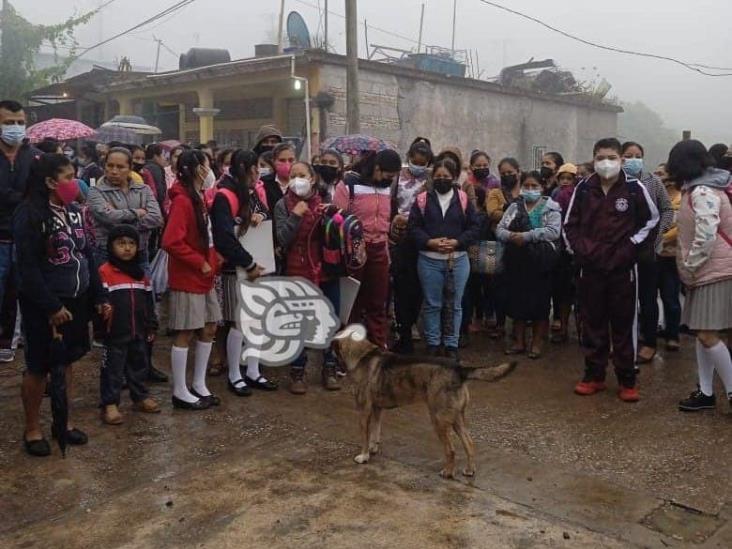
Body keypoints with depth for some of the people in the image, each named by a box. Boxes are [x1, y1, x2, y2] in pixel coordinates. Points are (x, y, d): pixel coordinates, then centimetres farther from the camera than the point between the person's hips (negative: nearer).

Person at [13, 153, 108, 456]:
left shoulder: (74, 211, 8)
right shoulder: (29, 214, -15)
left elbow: (88, 256, 12)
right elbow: (28, 267, -18)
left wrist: (99, 297, 8)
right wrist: (51, 307, -20)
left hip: (76, 300, 7)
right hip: (43, 305, -7)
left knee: (66, 361, 15)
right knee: (39, 367, 4)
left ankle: (63, 421, 28)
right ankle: (32, 429, 20)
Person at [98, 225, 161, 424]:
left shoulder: (141, 273, 10)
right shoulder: (105, 272, -10)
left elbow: (149, 302, 15)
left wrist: (151, 326, 14)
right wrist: (102, 327, -19)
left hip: (139, 332, 6)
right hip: (115, 333, -6)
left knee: (139, 367, 17)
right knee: (113, 370, 2)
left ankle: (140, 397, 31)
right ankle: (109, 404, 10)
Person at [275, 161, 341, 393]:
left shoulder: (325, 201, 5)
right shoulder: (283, 205, 0)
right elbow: (282, 239, -8)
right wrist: (295, 215, -18)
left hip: (327, 269, 2)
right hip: (297, 272, -2)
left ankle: (329, 369, 22)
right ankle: (297, 372, 16)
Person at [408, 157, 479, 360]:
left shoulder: (464, 199, 2)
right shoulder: (422, 199, 1)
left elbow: (474, 228, 1)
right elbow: (413, 227, -2)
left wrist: (457, 242, -14)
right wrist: (429, 242, -17)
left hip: (458, 260, 1)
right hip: (429, 260, 0)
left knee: (454, 305, 8)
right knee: (432, 304, 8)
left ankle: (451, 345, 19)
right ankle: (433, 344, 19)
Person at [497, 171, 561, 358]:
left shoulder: (551, 207, 1)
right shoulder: (514, 206, 12)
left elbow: (553, 231, -14)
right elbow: (500, 229, 4)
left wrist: (526, 236, -20)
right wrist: (512, 236, -17)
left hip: (540, 262, -3)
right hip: (517, 261, 3)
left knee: (540, 302, 2)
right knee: (517, 301, 8)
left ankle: (537, 344, 14)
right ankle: (519, 342, 19)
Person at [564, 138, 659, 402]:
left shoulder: (634, 188, -3)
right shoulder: (583, 189, 2)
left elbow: (652, 219, 9)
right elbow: (570, 225, 11)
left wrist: (632, 244, -1)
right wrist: (578, 250, -2)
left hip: (623, 267, -2)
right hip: (590, 267, 2)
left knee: (624, 324, 4)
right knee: (592, 323, 9)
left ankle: (627, 380, 14)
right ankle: (594, 376, 21)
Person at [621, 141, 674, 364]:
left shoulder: (653, 182, 2)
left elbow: (667, 210, 5)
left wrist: (657, 234, -6)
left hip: (647, 249, 0)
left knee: (648, 298, 7)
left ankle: (649, 343, 18)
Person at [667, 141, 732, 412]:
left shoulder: (703, 192, -17)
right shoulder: (699, 189, 14)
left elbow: (706, 237, -23)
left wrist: (689, 267, -13)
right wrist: (690, 267, 11)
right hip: (706, 271, 10)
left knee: (708, 335, -10)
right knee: (703, 334, 11)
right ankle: (706, 392, 17)